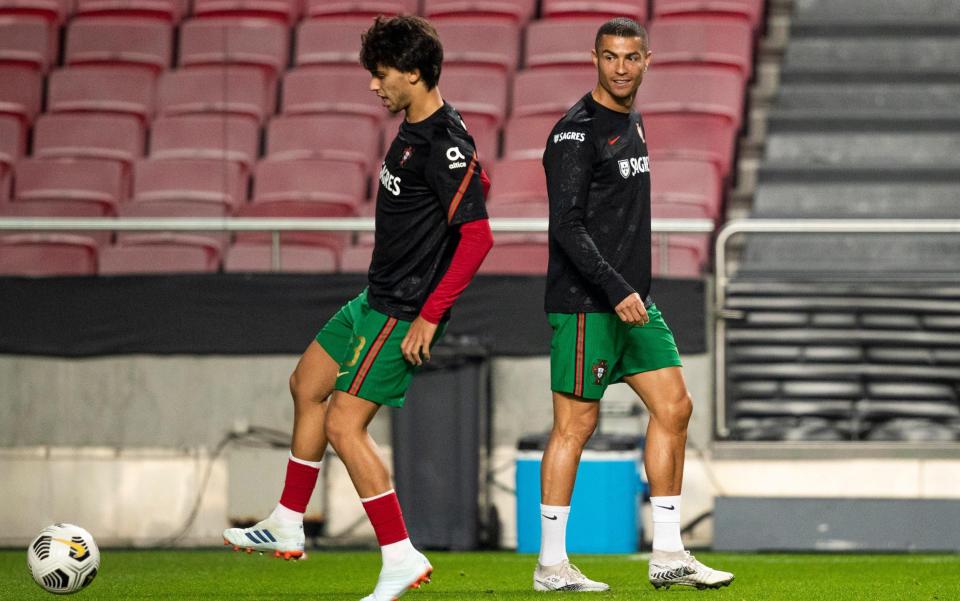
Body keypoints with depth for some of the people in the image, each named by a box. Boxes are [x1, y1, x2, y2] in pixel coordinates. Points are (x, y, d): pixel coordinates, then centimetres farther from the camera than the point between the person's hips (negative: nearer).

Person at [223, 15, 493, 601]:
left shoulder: (444, 146, -23)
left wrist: (430, 316, -26)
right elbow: (479, 180, 24)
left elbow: (478, 236, -28)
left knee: (344, 425, -12)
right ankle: (287, 527, 33)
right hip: (376, 297, 11)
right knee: (307, 385, 21)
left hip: (402, 314, -11)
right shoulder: (417, 126, 7)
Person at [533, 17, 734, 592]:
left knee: (674, 408, 5)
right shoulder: (577, 132, -13)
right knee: (576, 424, -5)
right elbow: (567, 226, -19)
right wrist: (616, 291, -25)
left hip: (632, 299, 9)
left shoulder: (633, 123, 15)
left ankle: (668, 554, 10)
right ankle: (551, 565, 2)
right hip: (585, 302, -9)